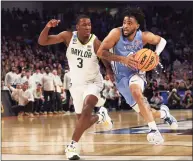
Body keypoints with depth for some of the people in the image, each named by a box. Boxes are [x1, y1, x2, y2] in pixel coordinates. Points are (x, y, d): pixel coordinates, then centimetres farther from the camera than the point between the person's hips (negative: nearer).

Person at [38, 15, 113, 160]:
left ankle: (73, 146, -26)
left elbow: (107, 63, -11)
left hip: (93, 82, -4)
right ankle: (101, 116, 46)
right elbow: (42, 42, -15)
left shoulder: (95, 42, -20)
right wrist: (48, 27, -33)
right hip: (76, 84, 4)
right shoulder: (68, 36, -13)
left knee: (86, 110, -30)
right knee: (83, 121, 12)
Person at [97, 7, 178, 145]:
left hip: (136, 73, -1)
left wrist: (157, 53, -14)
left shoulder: (144, 36, -14)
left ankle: (154, 130, -37)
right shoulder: (116, 33, -20)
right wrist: (122, 59, -34)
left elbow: (161, 41, 7)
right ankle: (163, 113, 40)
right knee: (144, 111, 4)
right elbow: (100, 52, -25)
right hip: (121, 77, 1)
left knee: (135, 91, -38)